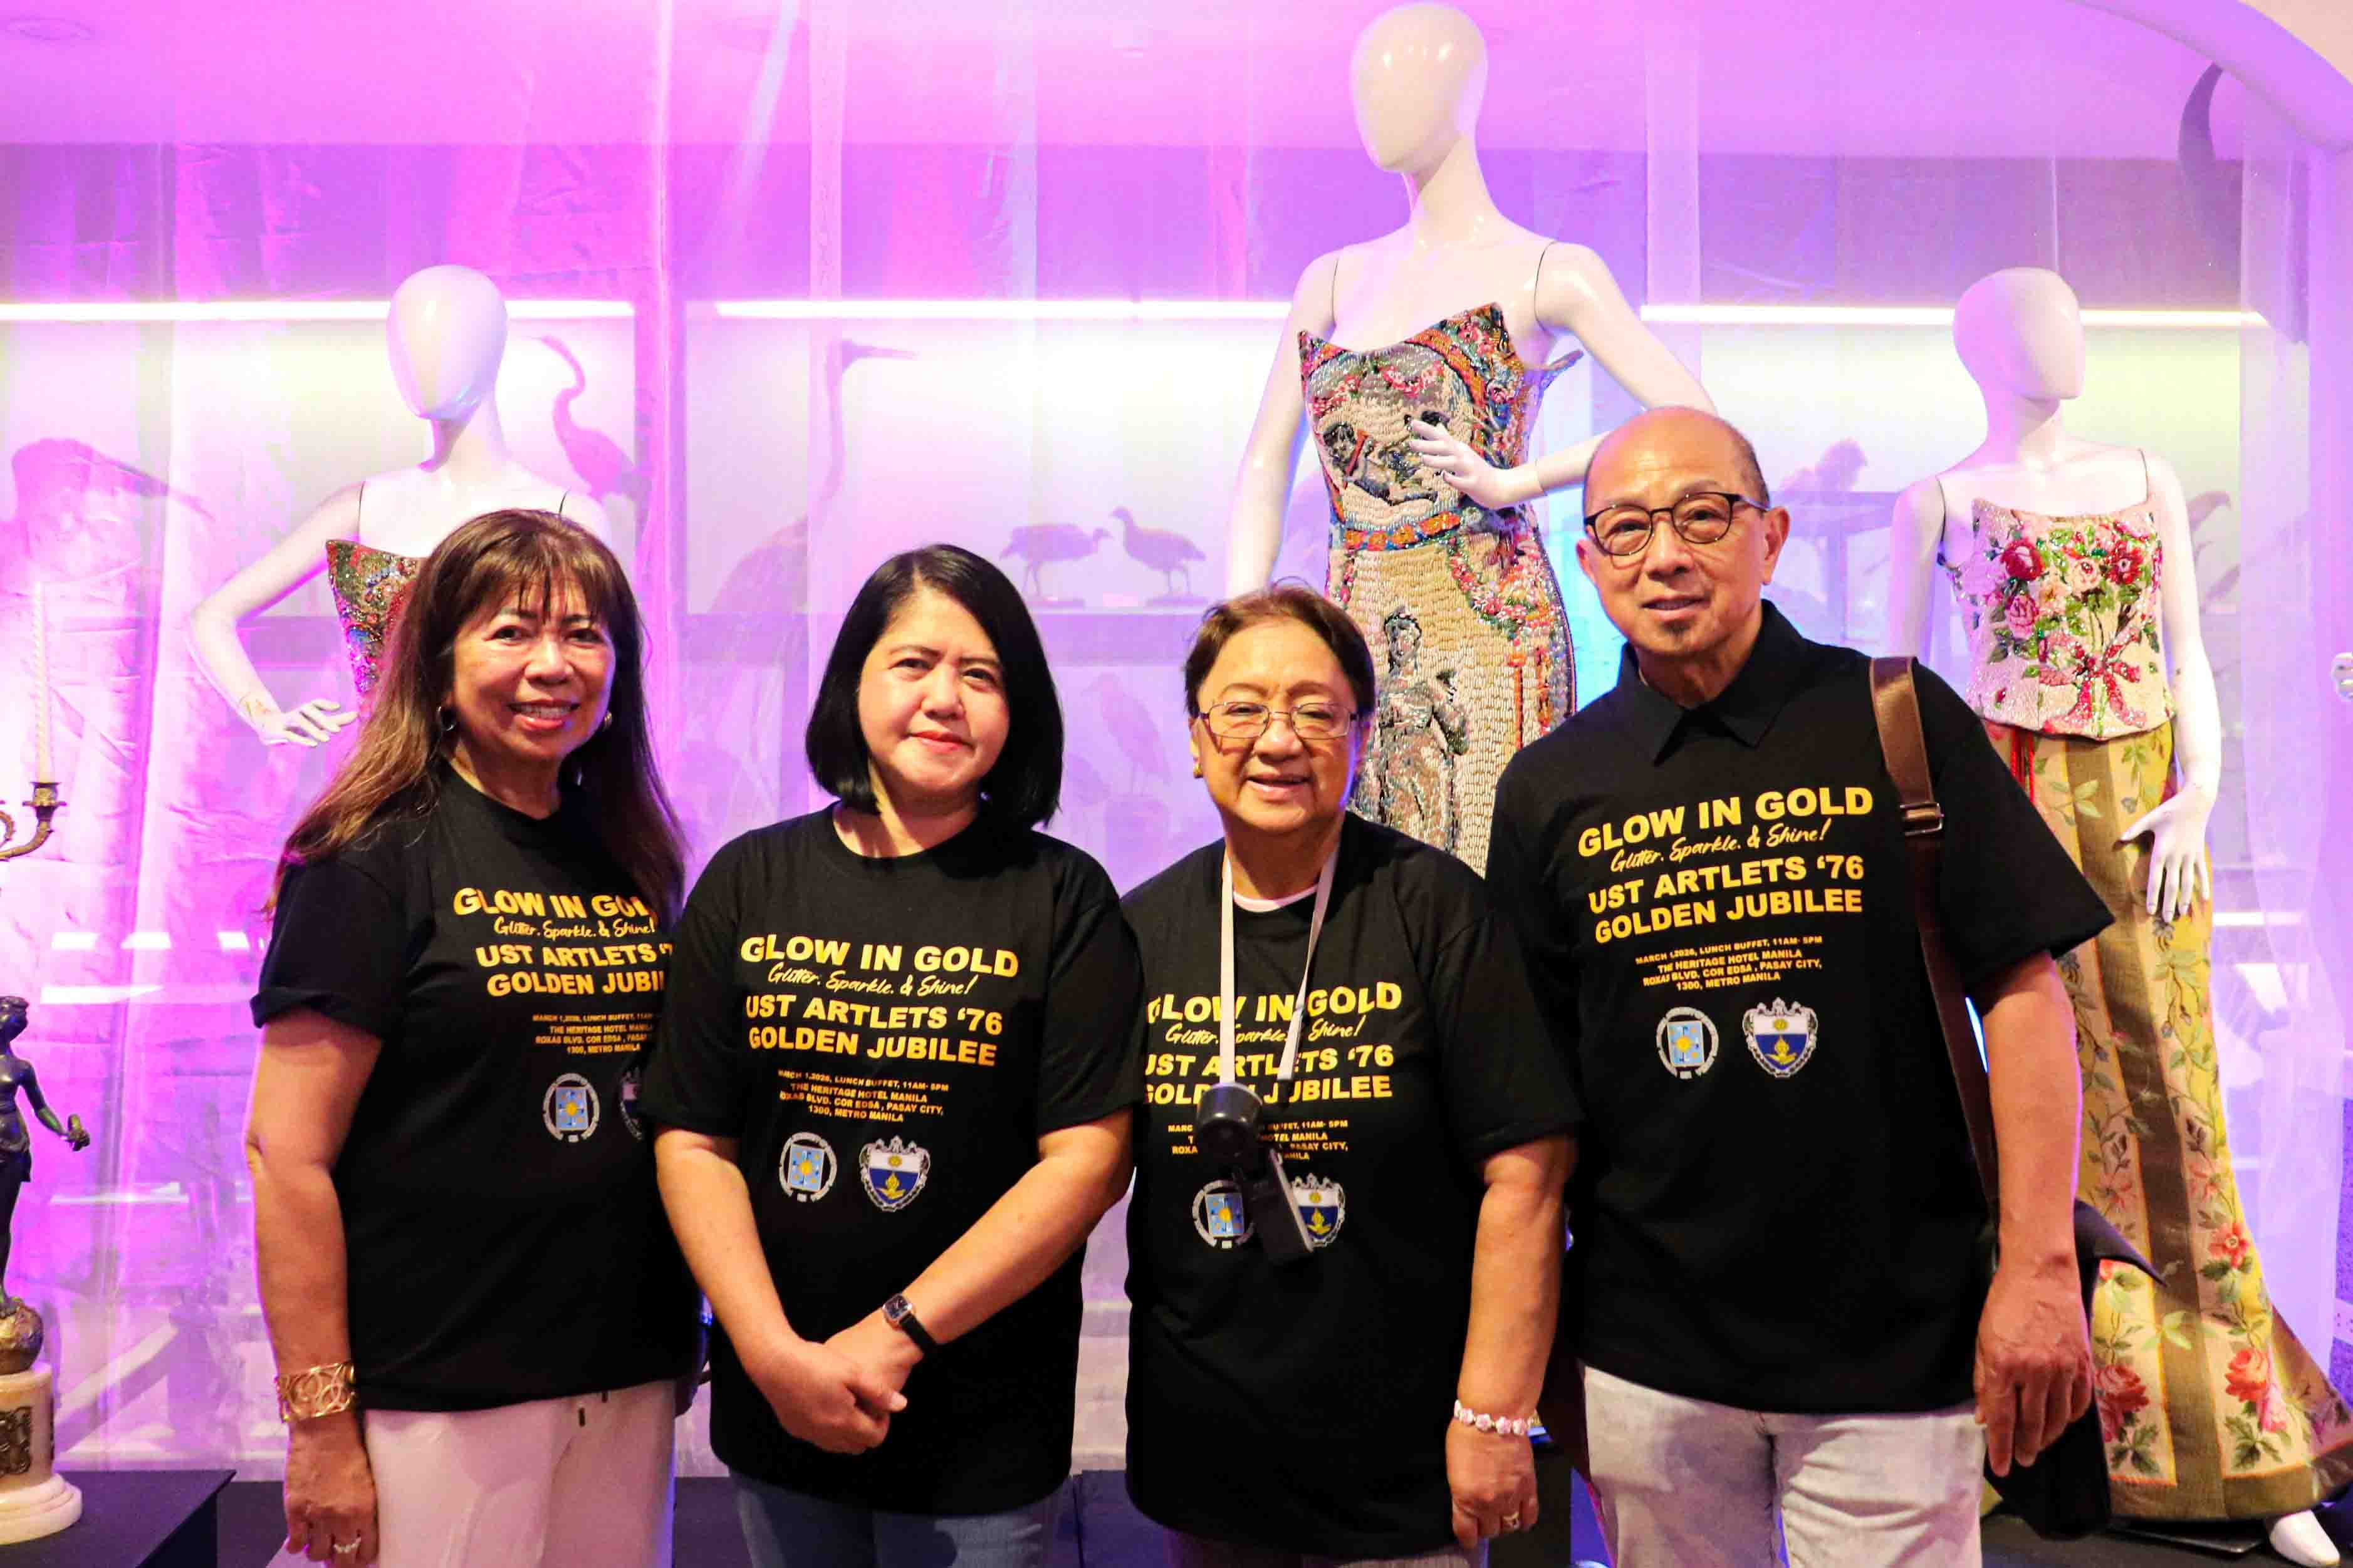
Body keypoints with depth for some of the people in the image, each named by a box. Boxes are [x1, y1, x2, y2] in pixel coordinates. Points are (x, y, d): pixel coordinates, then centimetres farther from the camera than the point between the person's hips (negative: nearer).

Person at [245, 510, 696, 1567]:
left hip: (628, 1380, 6)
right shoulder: (376, 861, -9)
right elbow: (286, 1152, -12)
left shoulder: (634, 862, 8)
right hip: (433, 1395, -5)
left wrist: (686, 1341, 11)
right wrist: (320, 1424, -13)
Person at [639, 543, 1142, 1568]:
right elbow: (692, 1141, -1)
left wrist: (893, 1337, -15)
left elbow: (1090, 1158, -12)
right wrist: (774, 1352, -11)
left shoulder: (1063, 898, -6)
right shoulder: (750, 881, 2)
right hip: (773, 1406, 3)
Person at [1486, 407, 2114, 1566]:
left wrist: (2039, 1267, -10)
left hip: (1898, 1341, -2)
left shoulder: (1894, 720, -3)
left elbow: (2022, 992, -4)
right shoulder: (1549, 787, 2)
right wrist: (1539, 1345, 7)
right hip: (1646, 1348, 2)